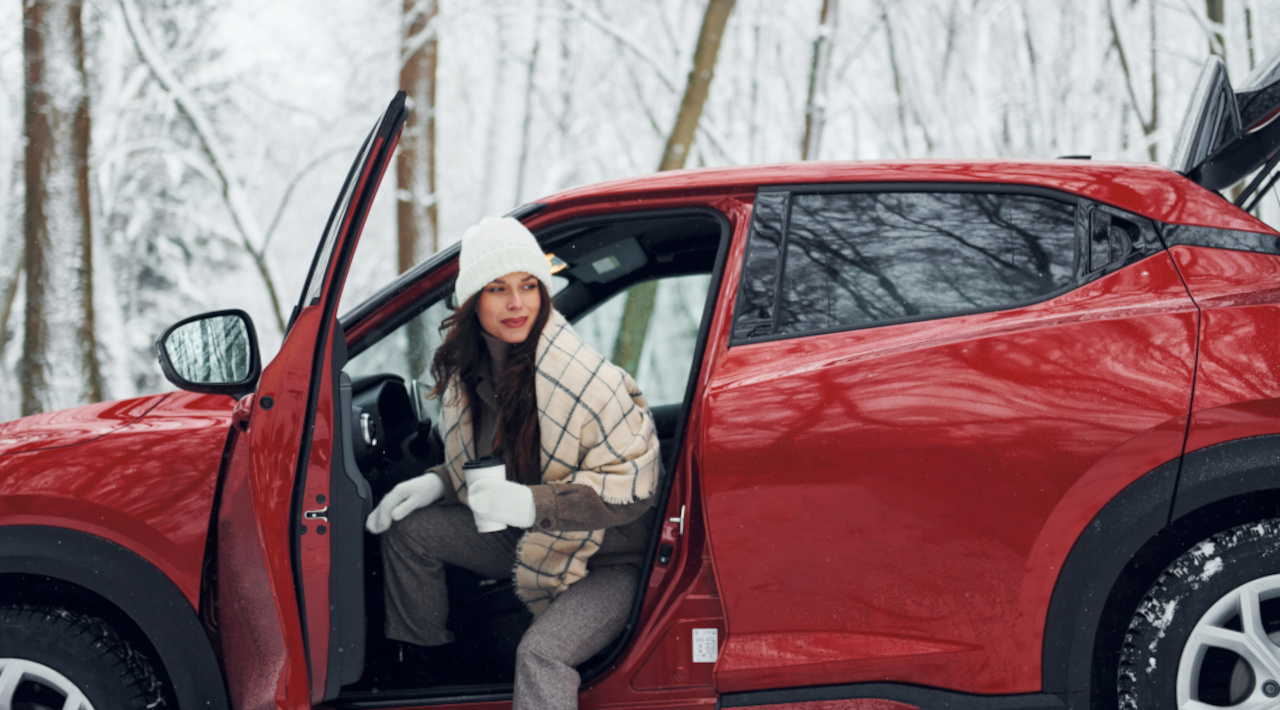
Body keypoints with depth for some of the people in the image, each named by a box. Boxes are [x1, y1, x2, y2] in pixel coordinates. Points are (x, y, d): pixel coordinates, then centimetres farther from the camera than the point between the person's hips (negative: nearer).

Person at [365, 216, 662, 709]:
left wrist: (533, 503, -34)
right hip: (529, 540, 8)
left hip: (609, 560, -8)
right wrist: (439, 483, -5)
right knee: (407, 530, 2)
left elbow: (634, 484, -25)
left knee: (541, 654, -33)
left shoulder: (586, 381, -28)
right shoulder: (467, 368, -2)